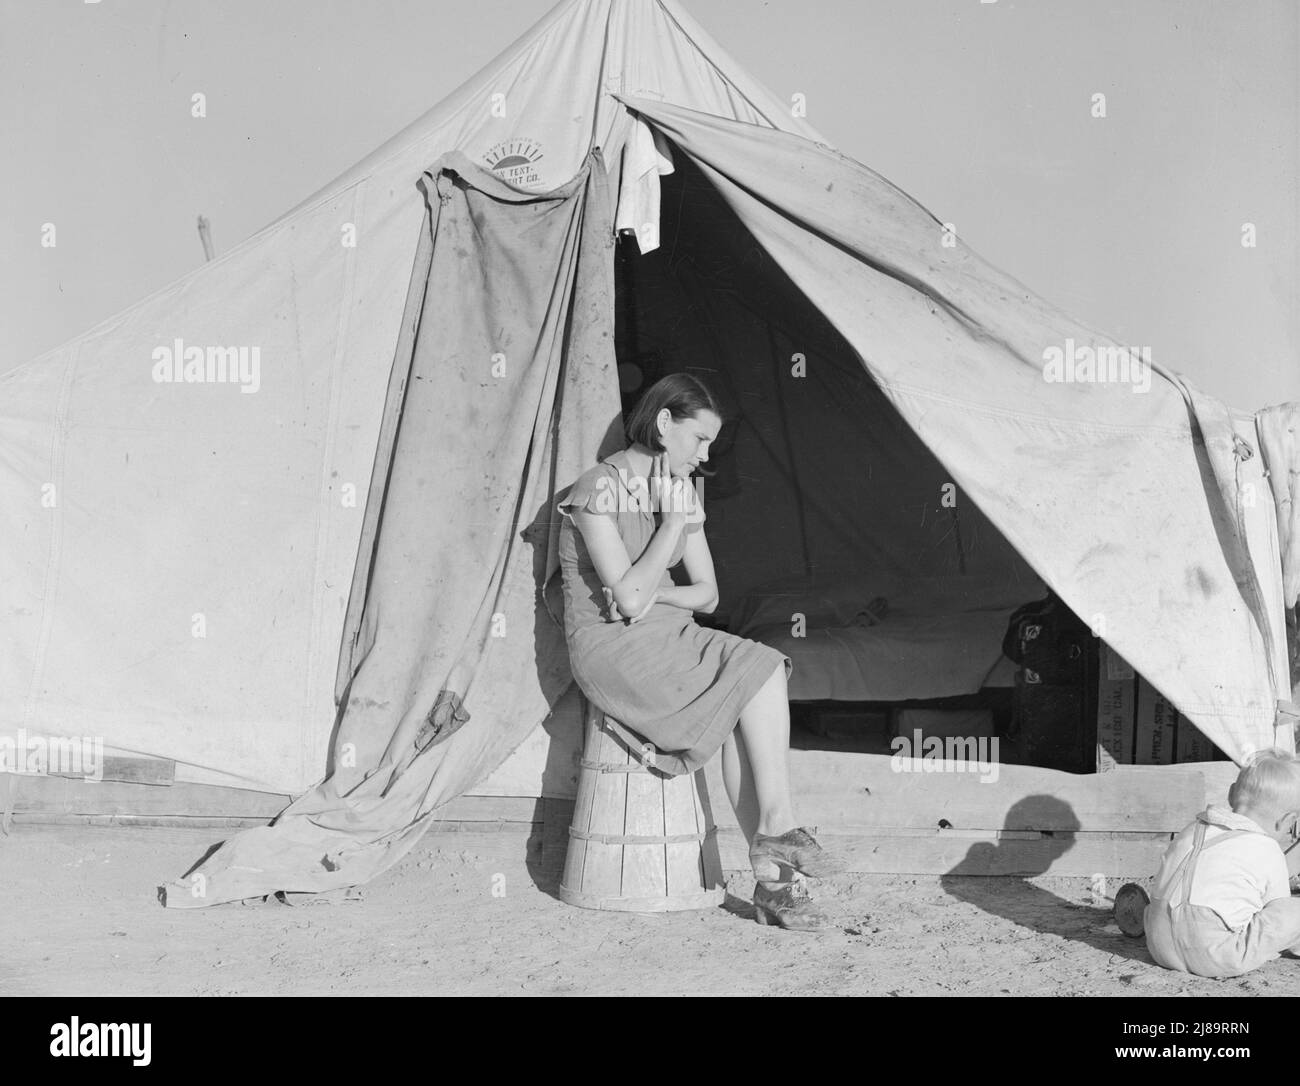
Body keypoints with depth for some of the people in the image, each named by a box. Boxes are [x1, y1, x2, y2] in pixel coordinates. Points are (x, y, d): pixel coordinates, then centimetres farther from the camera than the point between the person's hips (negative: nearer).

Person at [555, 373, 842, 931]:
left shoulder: (682, 493, 12)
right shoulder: (598, 489, -12)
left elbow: (706, 593, 12)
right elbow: (628, 596, -20)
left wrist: (653, 594, -7)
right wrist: (672, 522, -15)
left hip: (670, 636, 6)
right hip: (611, 648, -6)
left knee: (752, 691, -23)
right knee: (760, 673, -23)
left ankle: (770, 877, -21)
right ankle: (778, 830, -14)